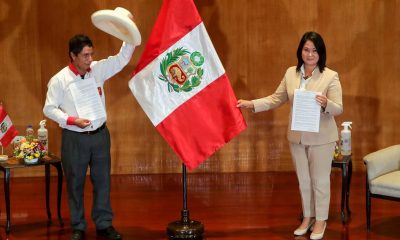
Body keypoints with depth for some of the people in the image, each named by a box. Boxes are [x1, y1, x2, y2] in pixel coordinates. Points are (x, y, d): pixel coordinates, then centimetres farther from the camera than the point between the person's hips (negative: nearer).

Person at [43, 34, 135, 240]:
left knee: (102, 181, 11)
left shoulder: (98, 69, -1)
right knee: (75, 184, 8)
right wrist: (72, 120, -19)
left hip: (100, 135, 3)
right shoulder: (59, 80, -10)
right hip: (74, 138, -3)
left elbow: (122, 58, -1)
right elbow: (49, 109, -6)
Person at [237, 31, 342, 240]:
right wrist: (252, 104, -3)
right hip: (296, 136, 5)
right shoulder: (291, 73, 2)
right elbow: (276, 99, 7)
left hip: (321, 138, -4)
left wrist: (326, 104, -34)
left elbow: (338, 109, -12)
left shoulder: (331, 76, -11)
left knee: (320, 180, 7)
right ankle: (307, 217, 32)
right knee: (303, 180, 16)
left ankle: (321, 220, 24)